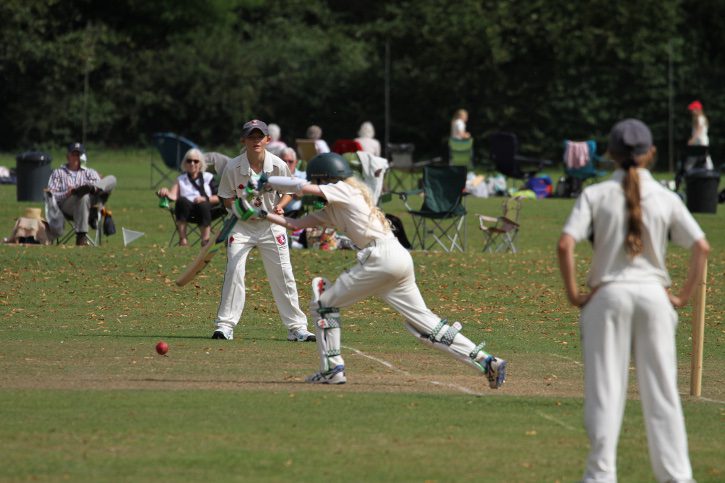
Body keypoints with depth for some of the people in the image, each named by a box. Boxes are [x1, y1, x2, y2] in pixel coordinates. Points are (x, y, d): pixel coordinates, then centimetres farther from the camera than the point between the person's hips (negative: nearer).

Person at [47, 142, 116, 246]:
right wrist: (67, 194, -9)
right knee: (83, 197, -40)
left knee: (111, 179, -16)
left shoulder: (90, 173, 31)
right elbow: (51, 195, 10)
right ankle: (81, 236, -46)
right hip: (66, 205, -2)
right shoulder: (58, 173, 25)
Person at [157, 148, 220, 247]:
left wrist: (205, 199, -10)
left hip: (205, 208, -1)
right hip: (186, 209, 1)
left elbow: (218, 198, 9)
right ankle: (182, 238, -35)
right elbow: (173, 196, 2)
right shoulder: (181, 180, 22)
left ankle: (205, 239, -40)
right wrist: (166, 193, -21)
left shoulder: (208, 177, 19)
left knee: (203, 205, -38)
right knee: (182, 201, -35)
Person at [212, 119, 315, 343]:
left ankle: (297, 327, 7)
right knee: (234, 272, -13)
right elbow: (227, 199, -3)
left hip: (271, 225, 1)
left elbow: (289, 192, 5)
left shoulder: (278, 166, -11)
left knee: (283, 275, -1)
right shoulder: (233, 167, -13)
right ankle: (225, 325, -6)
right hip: (242, 225, -1)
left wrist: (280, 206, -16)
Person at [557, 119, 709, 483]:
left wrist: (573, 293, -4)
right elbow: (701, 247, -3)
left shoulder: (596, 195, -2)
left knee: (605, 388, 3)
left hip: (608, 294, -1)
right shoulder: (666, 198, 2)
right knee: (662, 388, 5)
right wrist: (684, 296, 4)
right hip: (653, 294, 1)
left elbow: (565, 245, -13)